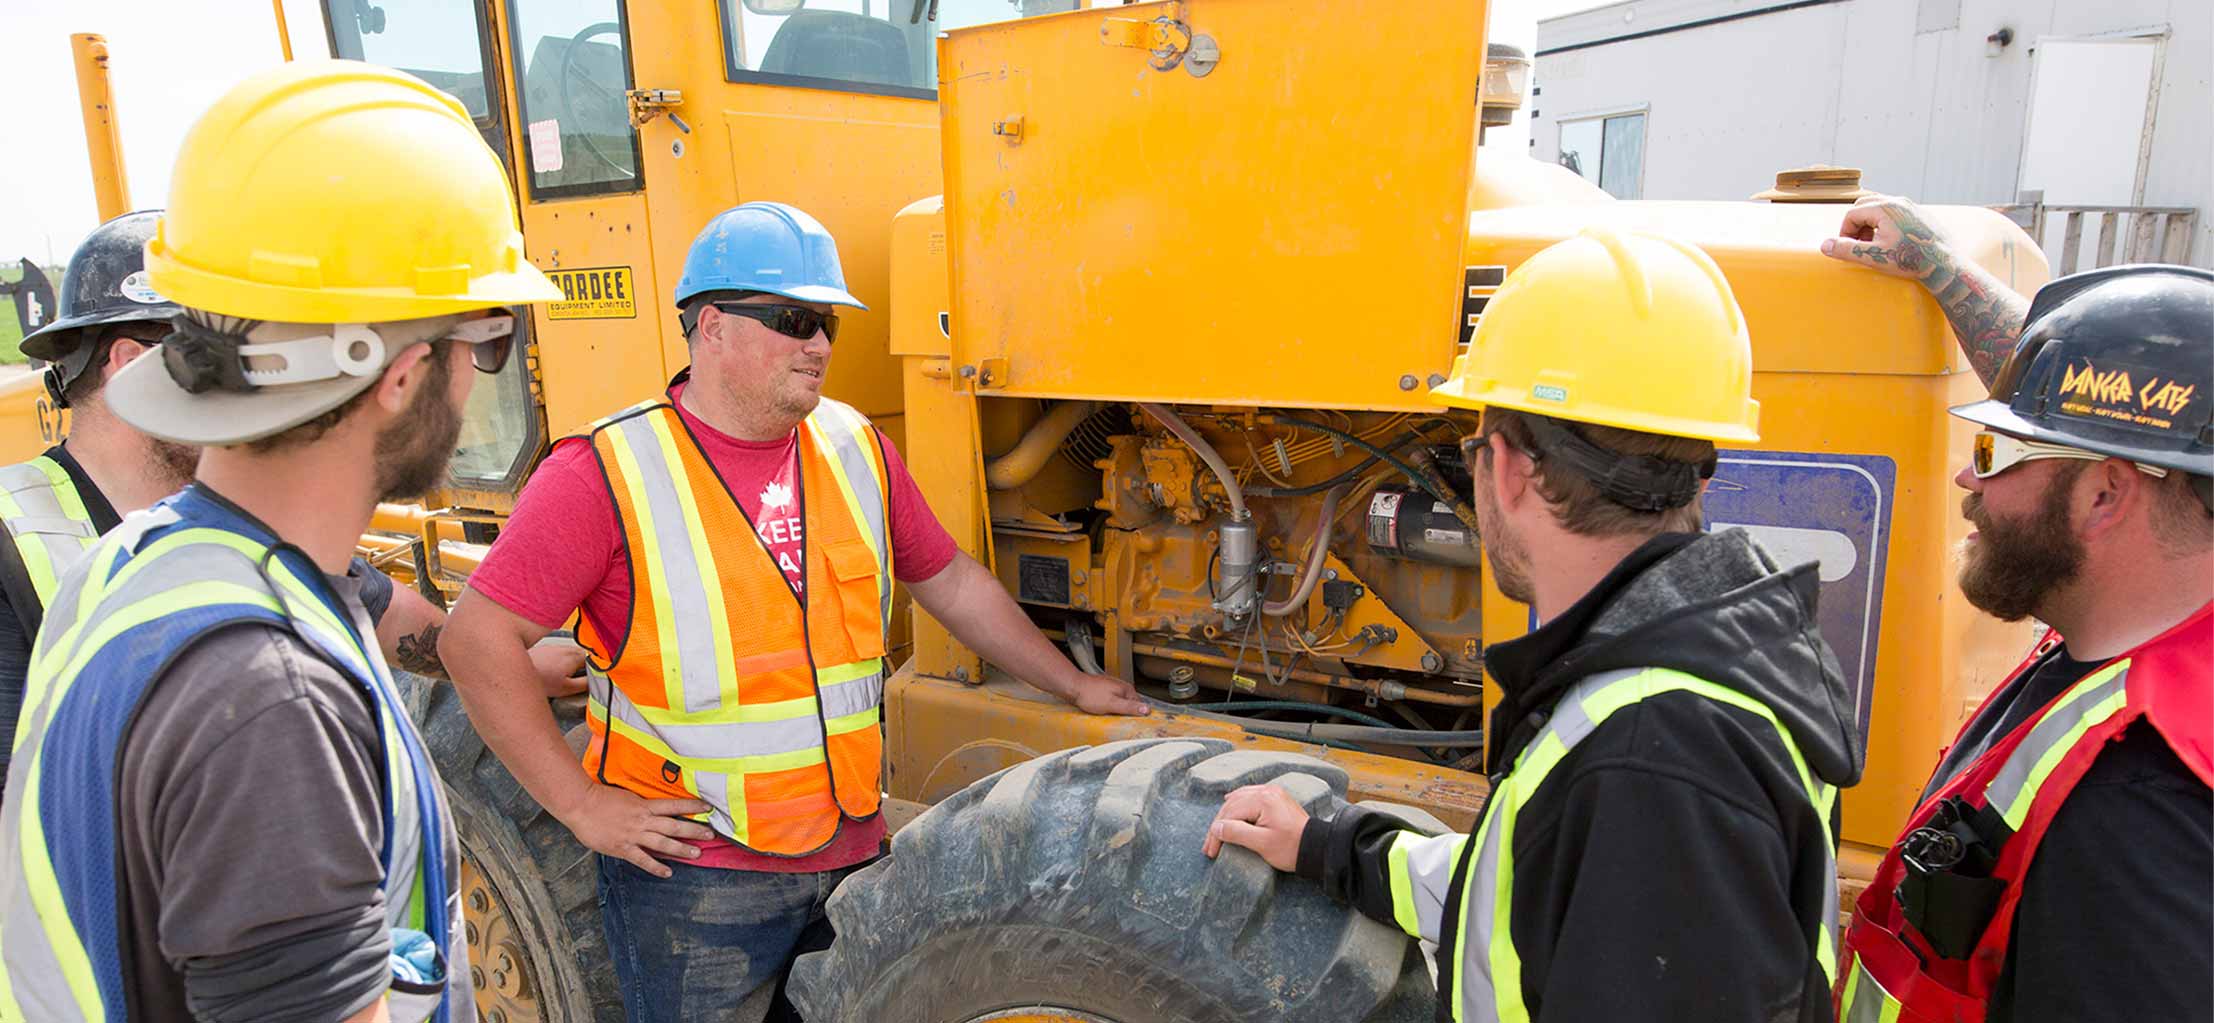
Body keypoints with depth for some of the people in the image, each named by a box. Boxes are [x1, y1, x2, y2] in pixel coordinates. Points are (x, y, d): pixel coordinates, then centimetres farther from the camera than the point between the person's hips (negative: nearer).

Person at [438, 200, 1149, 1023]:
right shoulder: (606, 472, -13)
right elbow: (479, 641, -13)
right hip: (692, 871, -5)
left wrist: (1075, 687, 14)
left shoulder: (856, 447, 4)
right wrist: (582, 804, -14)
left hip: (852, 855, 5)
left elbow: (952, 584, 12)